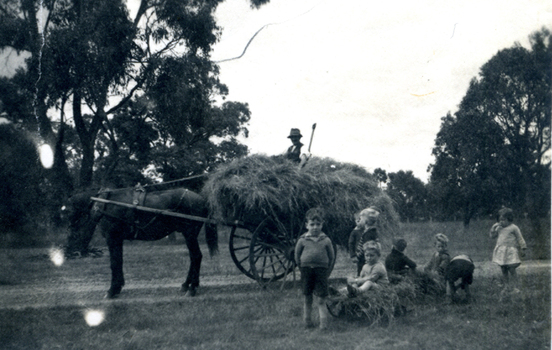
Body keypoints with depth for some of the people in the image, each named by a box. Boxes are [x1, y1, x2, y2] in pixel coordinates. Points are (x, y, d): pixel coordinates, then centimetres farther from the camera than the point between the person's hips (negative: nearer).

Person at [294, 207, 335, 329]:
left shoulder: (326, 240, 1)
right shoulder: (302, 240, 1)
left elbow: (331, 256, 10)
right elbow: (297, 255, 11)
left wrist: (326, 268, 5)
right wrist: (302, 267, 9)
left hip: (321, 270, -1)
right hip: (306, 270, 1)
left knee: (321, 300, -5)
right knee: (308, 299, 10)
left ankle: (323, 323, -6)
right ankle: (307, 321, 20)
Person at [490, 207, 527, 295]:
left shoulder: (514, 228, -3)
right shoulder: (499, 228, 13)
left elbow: (520, 239, 0)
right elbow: (492, 236, 17)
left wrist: (522, 249, -2)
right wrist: (494, 228, 2)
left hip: (510, 252, -5)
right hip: (501, 252, 5)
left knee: (512, 270, -7)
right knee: (504, 271, 7)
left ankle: (514, 287, -2)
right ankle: (506, 287, 14)